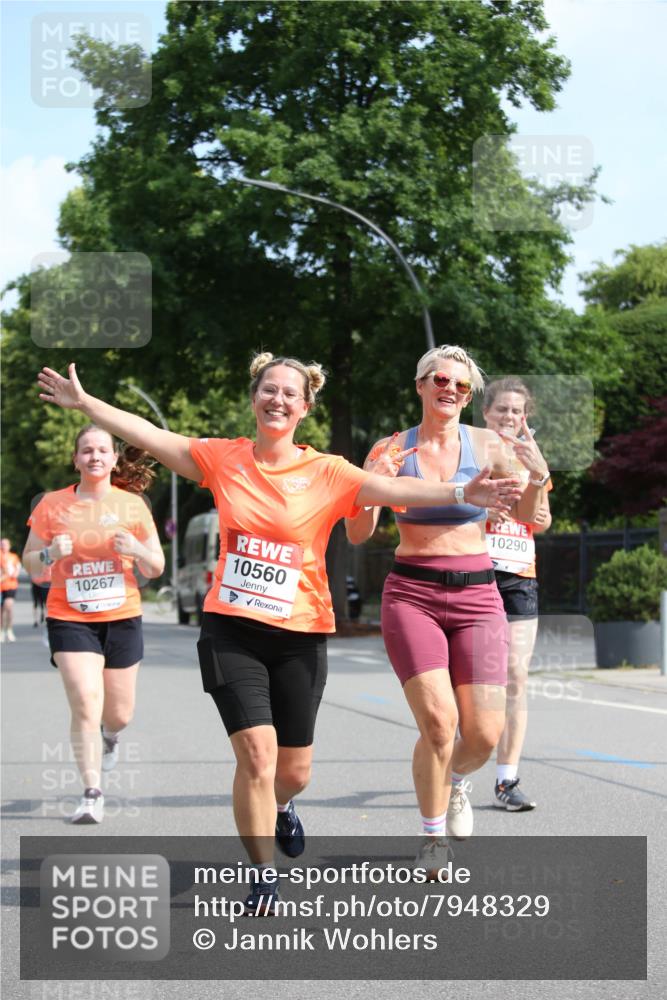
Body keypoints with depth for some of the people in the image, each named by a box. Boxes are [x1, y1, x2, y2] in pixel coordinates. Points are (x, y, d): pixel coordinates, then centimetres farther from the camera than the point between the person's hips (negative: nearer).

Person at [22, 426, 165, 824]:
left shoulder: (133, 504, 1)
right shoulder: (53, 505, -1)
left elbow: (156, 568, 5)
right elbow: (30, 563, 5)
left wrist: (137, 549, -16)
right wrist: (51, 554, -17)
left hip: (122, 617, 2)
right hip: (69, 619, -2)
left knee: (119, 714, 10)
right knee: (86, 705, -16)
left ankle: (110, 735, 47)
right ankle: (92, 794, -5)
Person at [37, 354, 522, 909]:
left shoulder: (328, 473, -4)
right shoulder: (223, 458, 2)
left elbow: (397, 489, -16)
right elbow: (149, 435, 5)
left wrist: (462, 493, -30)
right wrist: (84, 401, 5)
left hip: (300, 637, 0)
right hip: (231, 630, 0)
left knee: (294, 771, 8)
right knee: (257, 751, -14)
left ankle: (280, 806, 47)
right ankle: (263, 879, 3)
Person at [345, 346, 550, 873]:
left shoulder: (486, 445, 3)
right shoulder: (391, 450, 2)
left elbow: (527, 517, 4)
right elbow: (357, 534, 2)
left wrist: (538, 476, -16)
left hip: (476, 595, 1)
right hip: (412, 595, -1)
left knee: (484, 734, -7)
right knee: (438, 720, -18)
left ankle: (456, 781, 31)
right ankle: (433, 835, 6)